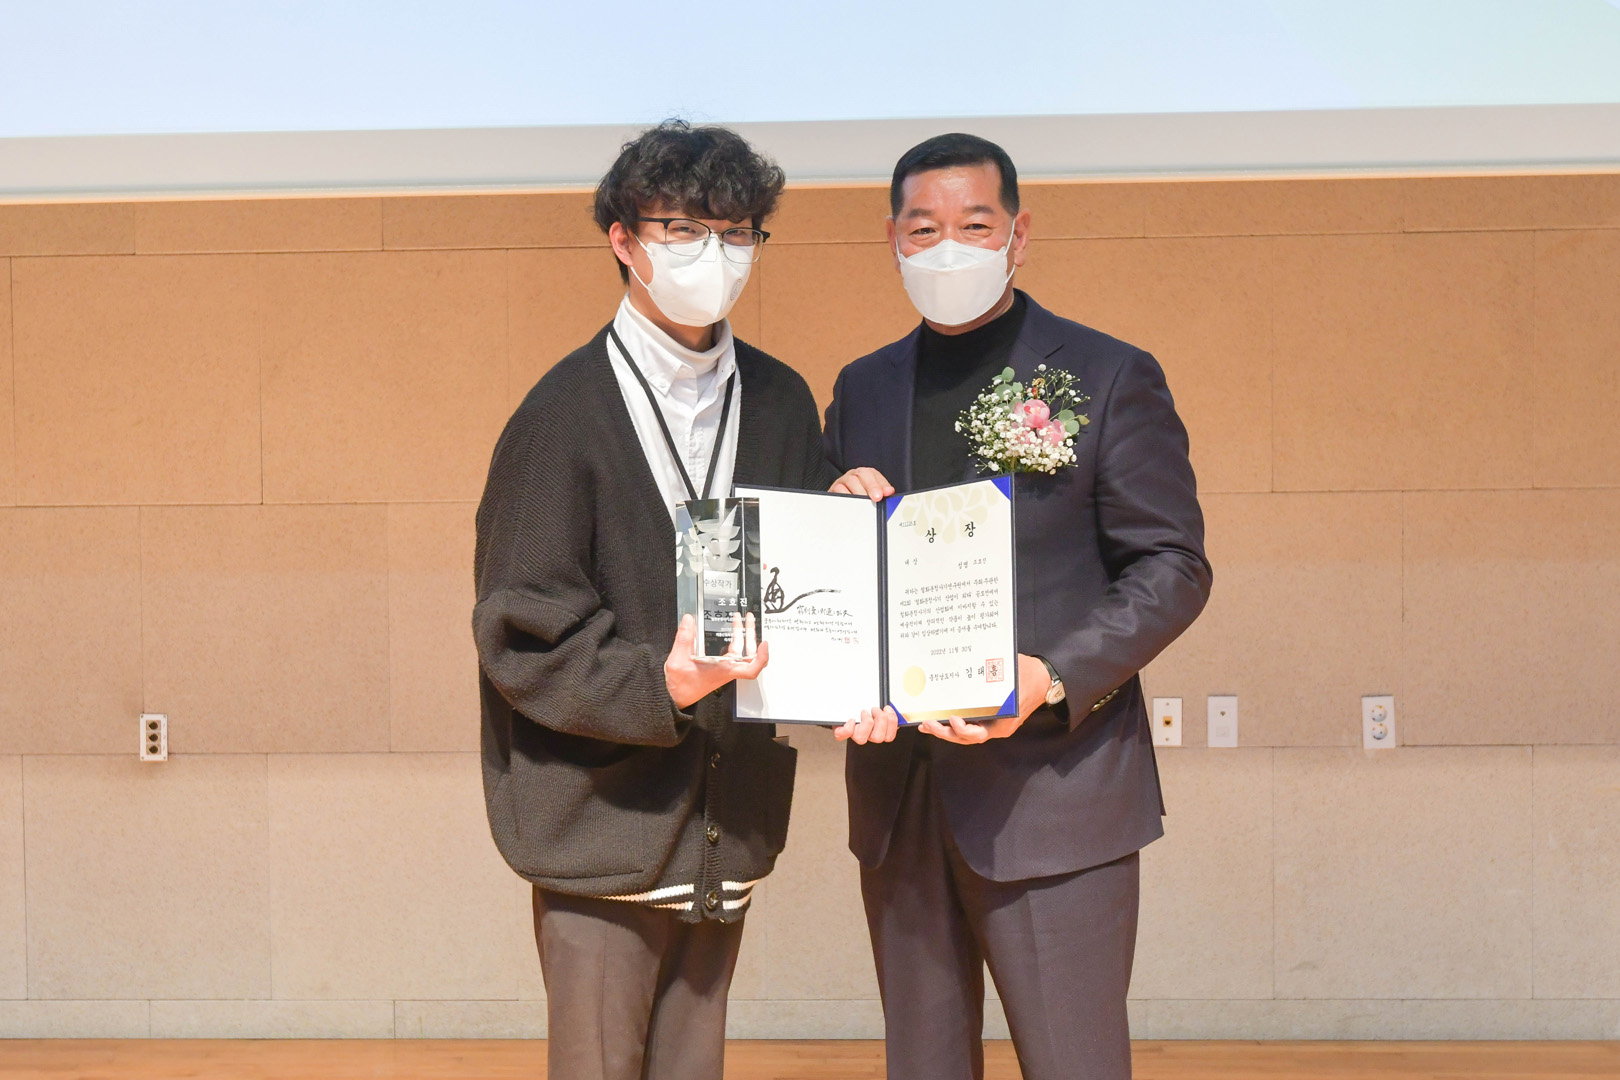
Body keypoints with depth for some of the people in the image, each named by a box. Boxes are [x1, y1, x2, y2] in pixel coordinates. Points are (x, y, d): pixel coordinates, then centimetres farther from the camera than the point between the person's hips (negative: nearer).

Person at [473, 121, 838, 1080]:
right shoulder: (567, 413, -6)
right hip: (602, 818, -5)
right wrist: (656, 687, -25)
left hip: (729, 820, 5)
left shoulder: (781, 404, 10)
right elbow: (519, 638, -10)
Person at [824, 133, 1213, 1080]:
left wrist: (1056, 678, -19)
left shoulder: (1110, 378, 0)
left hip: (1053, 782, -4)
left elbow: (1173, 567, -4)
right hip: (899, 794, 5)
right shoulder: (863, 390, 14)